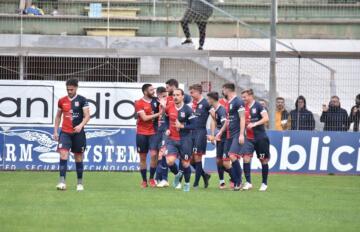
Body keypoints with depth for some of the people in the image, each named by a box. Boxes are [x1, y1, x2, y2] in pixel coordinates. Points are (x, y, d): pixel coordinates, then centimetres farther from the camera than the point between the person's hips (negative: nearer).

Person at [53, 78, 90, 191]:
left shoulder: (82, 100, -2)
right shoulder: (62, 101, 7)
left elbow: (87, 116, -6)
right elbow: (58, 116, 17)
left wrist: (81, 125, -23)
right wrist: (55, 131, 11)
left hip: (78, 133, -2)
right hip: (65, 132, 2)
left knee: (78, 157, 7)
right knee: (63, 154, -15)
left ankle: (80, 183, 19)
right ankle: (62, 182, -19)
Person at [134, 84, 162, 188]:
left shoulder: (155, 101, 6)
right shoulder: (139, 103, -5)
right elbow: (144, 118, -13)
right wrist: (158, 114, -12)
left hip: (153, 132, 2)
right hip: (142, 133, -2)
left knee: (154, 154, -12)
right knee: (143, 157, 4)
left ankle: (152, 178, 2)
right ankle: (144, 180, 13)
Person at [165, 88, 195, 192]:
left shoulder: (187, 110, -11)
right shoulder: (169, 107, 1)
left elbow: (194, 125, -12)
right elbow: (166, 118, 21)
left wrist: (182, 126, -21)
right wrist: (167, 129, 8)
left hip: (184, 140, -3)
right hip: (172, 139, 3)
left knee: (185, 163, 5)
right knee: (170, 161, -15)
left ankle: (187, 184, 26)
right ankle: (177, 174, 16)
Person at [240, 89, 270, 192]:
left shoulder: (258, 106, -9)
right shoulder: (244, 108, 7)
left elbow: (266, 118, -19)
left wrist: (254, 124, -27)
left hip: (260, 137, -4)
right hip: (249, 138, 4)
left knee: (263, 160, 3)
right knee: (246, 157, -11)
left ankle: (264, 183, 15)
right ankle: (248, 182, -9)